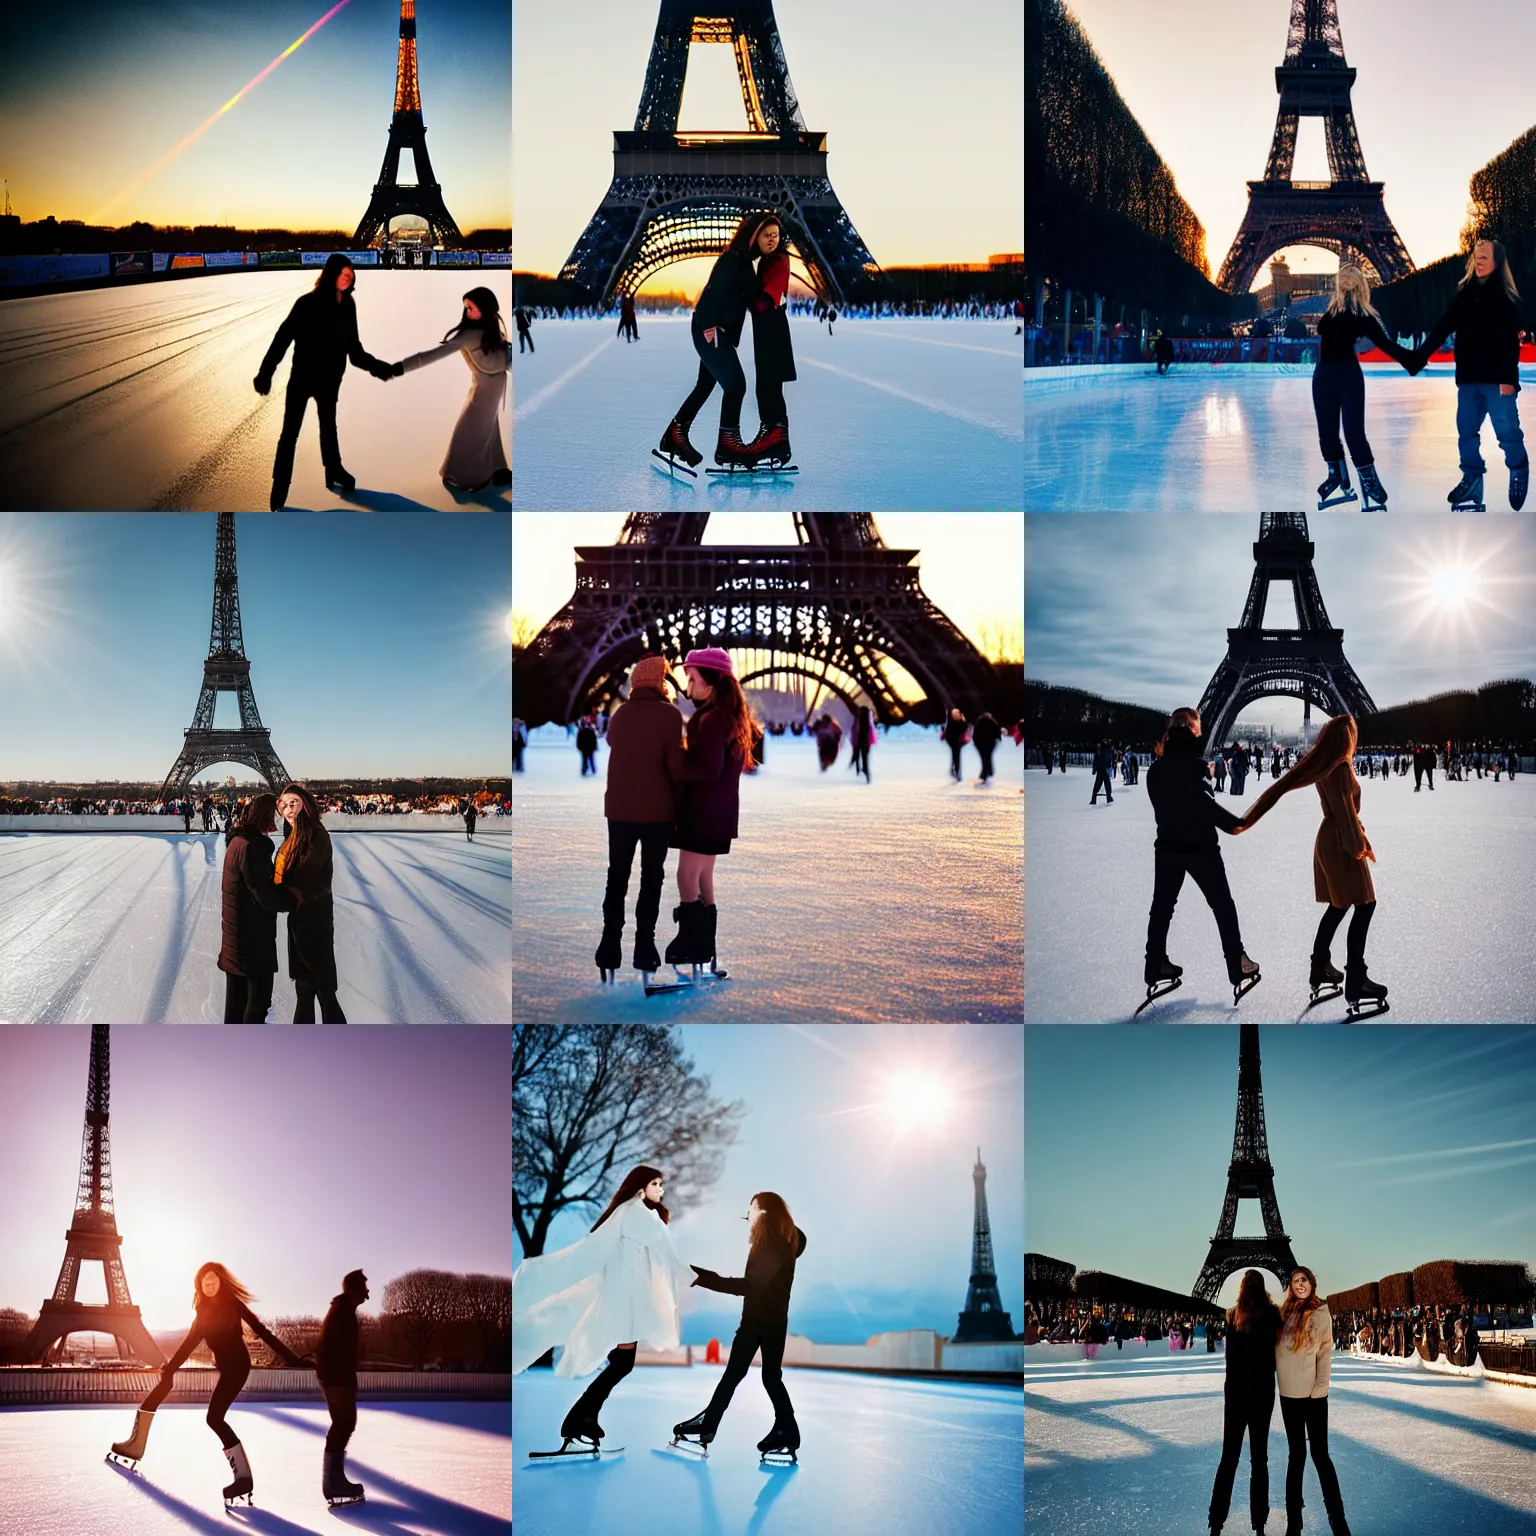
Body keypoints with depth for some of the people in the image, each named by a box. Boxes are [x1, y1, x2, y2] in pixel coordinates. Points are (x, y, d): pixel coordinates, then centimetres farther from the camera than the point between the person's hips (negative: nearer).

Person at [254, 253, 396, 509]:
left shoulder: (347, 306, -2)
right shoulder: (308, 303, -17)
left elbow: (354, 348, 7)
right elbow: (283, 337, -18)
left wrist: (377, 367, 5)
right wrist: (266, 372, -23)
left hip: (329, 379, 5)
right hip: (302, 376, -5)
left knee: (328, 427, 21)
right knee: (290, 433, -2)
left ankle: (334, 476, 37)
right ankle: (279, 490, 2)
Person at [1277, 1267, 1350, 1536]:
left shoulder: (1320, 1313, -2)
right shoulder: (1286, 1313, 11)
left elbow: (1325, 1353, -7)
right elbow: (1278, 1350, 12)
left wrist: (1320, 1386, -13)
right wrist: (1276, 1377, 3)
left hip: (1313, 1394, -4)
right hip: (1289, 1393, 4)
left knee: (1320, 1454, -6)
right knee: (1297, 1454, 9)